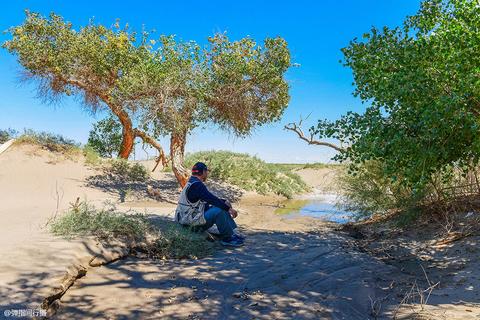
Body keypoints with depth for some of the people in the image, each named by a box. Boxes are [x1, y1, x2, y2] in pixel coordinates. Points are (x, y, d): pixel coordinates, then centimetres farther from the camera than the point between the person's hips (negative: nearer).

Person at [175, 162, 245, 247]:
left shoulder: (193, 183, 15)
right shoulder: (196, 185, -18)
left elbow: (211, 198, 19)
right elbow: (212, 199, -23)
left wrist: (224, 202, 5)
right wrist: (229, 209, -19)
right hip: (191, 220, -11)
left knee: (222, 208, 8)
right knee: (218, 211, -26)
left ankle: (234, 233, 4)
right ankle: (227, 238, -12)